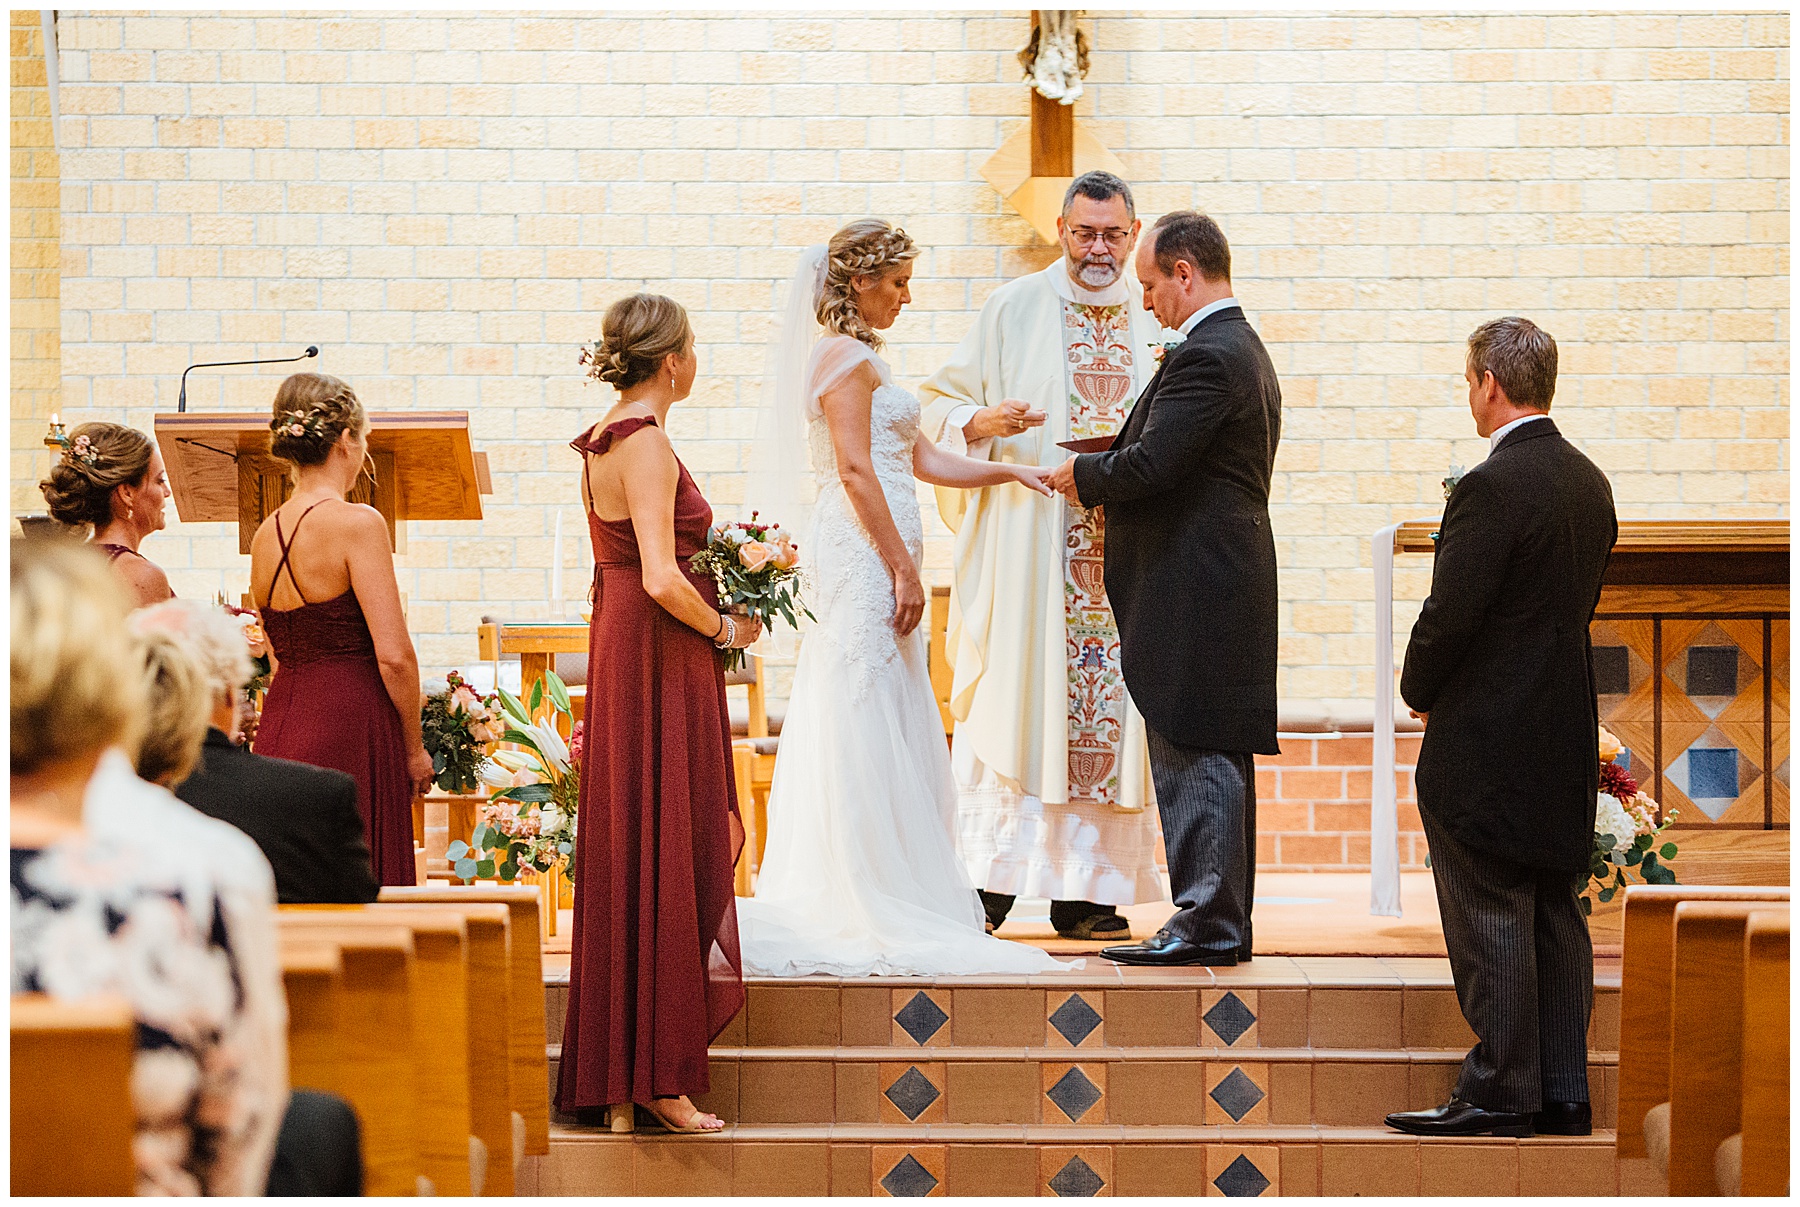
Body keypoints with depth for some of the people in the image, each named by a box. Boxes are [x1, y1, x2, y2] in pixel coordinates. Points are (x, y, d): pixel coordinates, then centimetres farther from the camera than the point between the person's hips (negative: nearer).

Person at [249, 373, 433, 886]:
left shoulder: (265, 536, 11)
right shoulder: (356, 523, -12)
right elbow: (394, 656, -16)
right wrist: (414, 748, -5)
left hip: (279, 730, 8)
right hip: (349, 726, -8)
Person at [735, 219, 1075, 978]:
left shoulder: (858, 360, 21)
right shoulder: (847, 358, -10)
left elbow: (921, 460, 23)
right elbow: (854, 471, -17)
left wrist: (1010, 471, 20)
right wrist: (902, 567, -18)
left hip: (869, 563, 10)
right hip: (869, 555, -10)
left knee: (891, 735, 10)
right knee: (872, 728, -8)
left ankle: (846, 906, 13)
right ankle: (882, 909, -7)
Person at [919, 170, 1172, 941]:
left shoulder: (1154, 323, 12)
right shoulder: (1013, 311, 6)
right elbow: (937, 405, 6)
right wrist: (981, 423, -15)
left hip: (1123, 551, 2)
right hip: (1026, 546, -2)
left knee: (1108, 713, 0)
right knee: (1013, 697, -7)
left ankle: (1083, 890, 3)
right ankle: (987, 882, -4)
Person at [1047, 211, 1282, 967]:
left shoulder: (1205, 356, -15)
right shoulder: (1244, 350, 18)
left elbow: (1150, 464, -22)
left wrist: (1080, 476, -5)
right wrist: (1103, 475, 12)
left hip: (1192, 587, -11)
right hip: (1225, 586, 11)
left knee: (1192, 755, -8)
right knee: (1214, 757, 12)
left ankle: (1207, 923, -6)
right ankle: (1224, 920, 16)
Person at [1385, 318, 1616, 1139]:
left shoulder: (1492, 486, -18)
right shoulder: (1589, 483, 9)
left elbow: (1449, 616, -19)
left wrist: (1419, 692, 0)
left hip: (1486, 740, -8)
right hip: (1566, 735, 8)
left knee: (1490, 918, -3)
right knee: (1555, 913, 11)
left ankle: (1499, 1092, 0)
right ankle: (1563, 1092, 13)